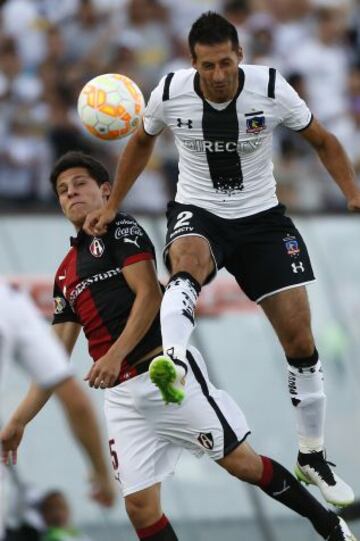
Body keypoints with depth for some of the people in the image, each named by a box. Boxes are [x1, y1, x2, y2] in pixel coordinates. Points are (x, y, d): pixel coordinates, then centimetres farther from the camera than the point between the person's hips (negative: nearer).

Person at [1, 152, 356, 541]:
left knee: (241, 462, -5)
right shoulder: (65, 274, 21)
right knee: (140, 506, -5)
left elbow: (149, 295, -10)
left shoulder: (120, 229, 3)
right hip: (122, 396, 6)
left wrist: (115, 355, -22)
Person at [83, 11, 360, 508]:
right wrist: (112, 206, 14)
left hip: (261, 217, 1)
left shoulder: (271, 89, -15)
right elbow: (141, 142, 11)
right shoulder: (170, 94, -12)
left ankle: (312, 457, 17)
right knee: (187, 265, -40)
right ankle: (173, 365, -66)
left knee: (300, 341, -1)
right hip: (198, 213, -1)